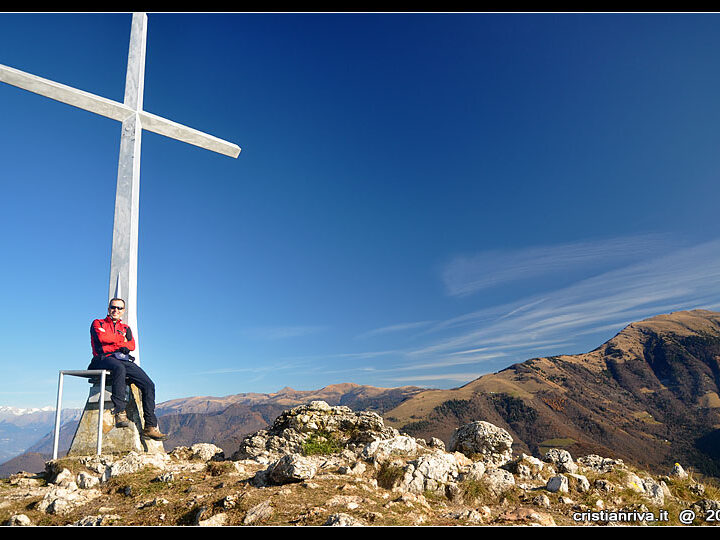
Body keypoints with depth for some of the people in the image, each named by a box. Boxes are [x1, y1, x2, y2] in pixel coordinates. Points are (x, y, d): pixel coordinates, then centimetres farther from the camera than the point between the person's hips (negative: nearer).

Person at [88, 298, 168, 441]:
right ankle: (120, 413, -42)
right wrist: (122, 339, 7)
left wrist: (112, 344, -4)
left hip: (124, 360, 4)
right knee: (119, 368, -43)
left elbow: (131, 345, 9)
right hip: (104, 360, -4)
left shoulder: (126, 328, 29)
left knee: (149, 385, -17)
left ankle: (150, 427, -17)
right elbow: (103, 337, -5)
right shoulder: (98, 323, 19)